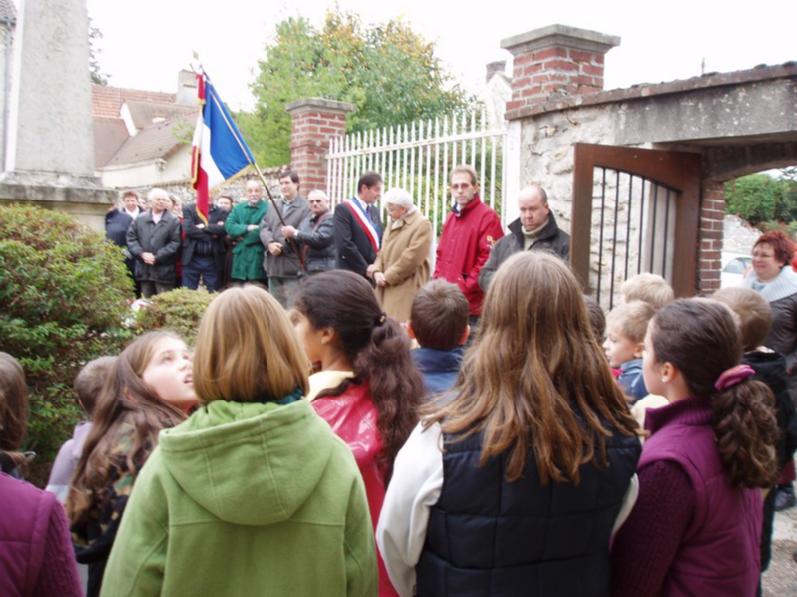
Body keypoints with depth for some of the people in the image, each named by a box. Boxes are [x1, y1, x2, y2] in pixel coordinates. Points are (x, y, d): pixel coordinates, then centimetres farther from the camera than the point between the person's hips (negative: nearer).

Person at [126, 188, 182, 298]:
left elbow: (175, 243, -8)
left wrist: (157, 257, -14)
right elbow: (131, 238, 7)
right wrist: (142, 253, -9)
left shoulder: (173, 221, 0)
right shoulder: (140, 219, 12)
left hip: (163, 270, -4)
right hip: (144, 269, 4)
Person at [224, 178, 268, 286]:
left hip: (258, 257, -5)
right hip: (240, 257, 5)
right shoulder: (238, 208, 14)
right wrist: (247, 228, -14)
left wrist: (241, 232, -6)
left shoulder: (267, 208, -5)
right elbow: (229, 226, 0)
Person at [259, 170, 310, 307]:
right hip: (273, 264, 7)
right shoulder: (274, 205, 17)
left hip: (292, 265, -6)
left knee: (292, 307, -6)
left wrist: (282, 245, -16)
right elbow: (265, 228, 9)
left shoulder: (305, 207, -6)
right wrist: (270, 243, -11)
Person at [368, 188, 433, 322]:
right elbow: (382, 252, 19)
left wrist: (387, 277, -12)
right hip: (387, 289, 8)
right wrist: (376, 271, -2)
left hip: (407, 290, -8)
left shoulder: (422, 224, -10)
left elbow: (411, 259, -17)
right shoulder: (393, 224, 18)